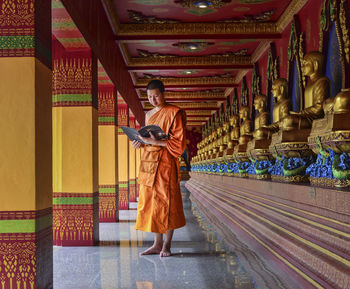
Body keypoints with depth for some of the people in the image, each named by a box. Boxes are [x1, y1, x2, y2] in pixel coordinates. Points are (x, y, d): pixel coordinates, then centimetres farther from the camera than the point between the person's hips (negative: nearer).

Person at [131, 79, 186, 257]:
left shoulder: (174, 113, -3)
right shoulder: (149, 115, 18)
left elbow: (179, 142, -9)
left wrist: (156, 141, -19)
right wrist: (141, 142, 4)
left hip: (165, 162, -7)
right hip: (148, 162, 7)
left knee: (166, 202, -4)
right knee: (149, 203, 5)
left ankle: (167, 245, 5)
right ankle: (157, 244, 13)